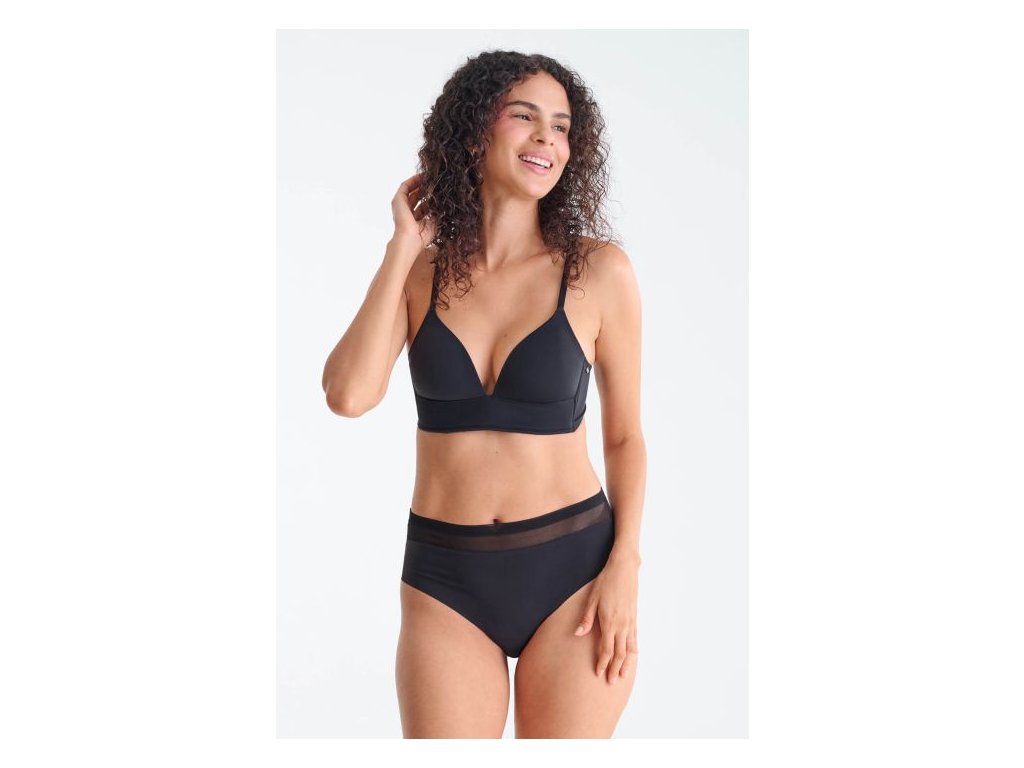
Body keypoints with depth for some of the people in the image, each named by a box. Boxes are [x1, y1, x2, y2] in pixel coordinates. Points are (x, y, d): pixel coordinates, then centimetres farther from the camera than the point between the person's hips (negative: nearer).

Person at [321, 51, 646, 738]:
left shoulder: (598, 269, -3)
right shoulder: (419, 273, 3)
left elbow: (625, 435, 4)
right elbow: (348, 395, -14)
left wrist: (625, 567, -8)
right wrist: (404, 248, -6)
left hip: (571, 566, -1)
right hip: (446, 577, 2)